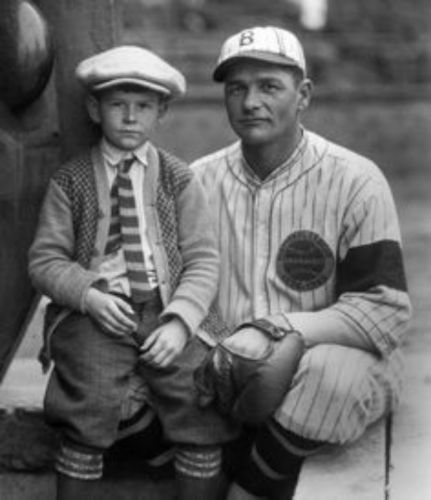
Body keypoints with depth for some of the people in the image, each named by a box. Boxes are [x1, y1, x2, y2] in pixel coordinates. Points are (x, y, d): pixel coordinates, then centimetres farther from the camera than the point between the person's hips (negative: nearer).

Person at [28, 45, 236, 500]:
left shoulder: (178, 179, 9)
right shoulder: (70, 181, 8)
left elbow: (203, 261, 2)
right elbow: (45, 260, 4)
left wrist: (179, 321, -14)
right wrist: (90, 296, -14)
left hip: (167, 311, 1)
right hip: (96, 310, -1)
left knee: (203, 394, -20)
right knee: (93, 400, -25)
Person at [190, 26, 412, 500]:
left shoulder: (356, 181, -4)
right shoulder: (198, 181, 6)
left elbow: (385, 308, -9)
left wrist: (292, 344, -24)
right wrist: (219, 347, -21)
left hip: (329, 352, -2)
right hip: (227, 360, 2)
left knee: (327, 373, -35)